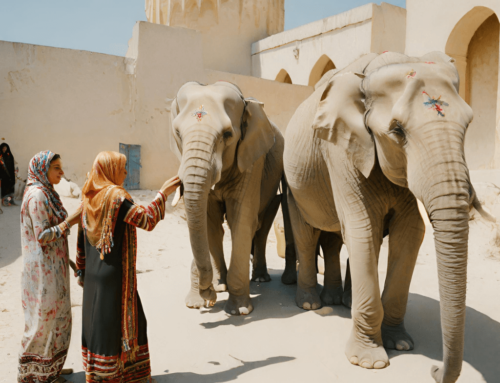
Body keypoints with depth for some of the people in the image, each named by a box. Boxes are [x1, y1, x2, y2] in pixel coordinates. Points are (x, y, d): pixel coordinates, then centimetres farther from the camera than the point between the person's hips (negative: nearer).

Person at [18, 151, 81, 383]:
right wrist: (70, 221, -20)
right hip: (43, 269, -9)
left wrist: (68, 260, 17)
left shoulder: (46, 193, 11)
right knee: (43, 320, 4)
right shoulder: (37, 195, -18)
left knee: (56, 318, 17)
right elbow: (43, 236, -21)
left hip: (53, 267, 9)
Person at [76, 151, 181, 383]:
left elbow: (81, 239, 10)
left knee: (96, 319, 18)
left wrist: (81, 270, 18)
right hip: (114, 274, -8)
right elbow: (146, 220, -22)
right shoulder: (116, 197, -18)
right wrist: (163, 193, -13)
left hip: (93, 273, 8)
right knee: (115, 319, 5)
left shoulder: (88, 198, 6)